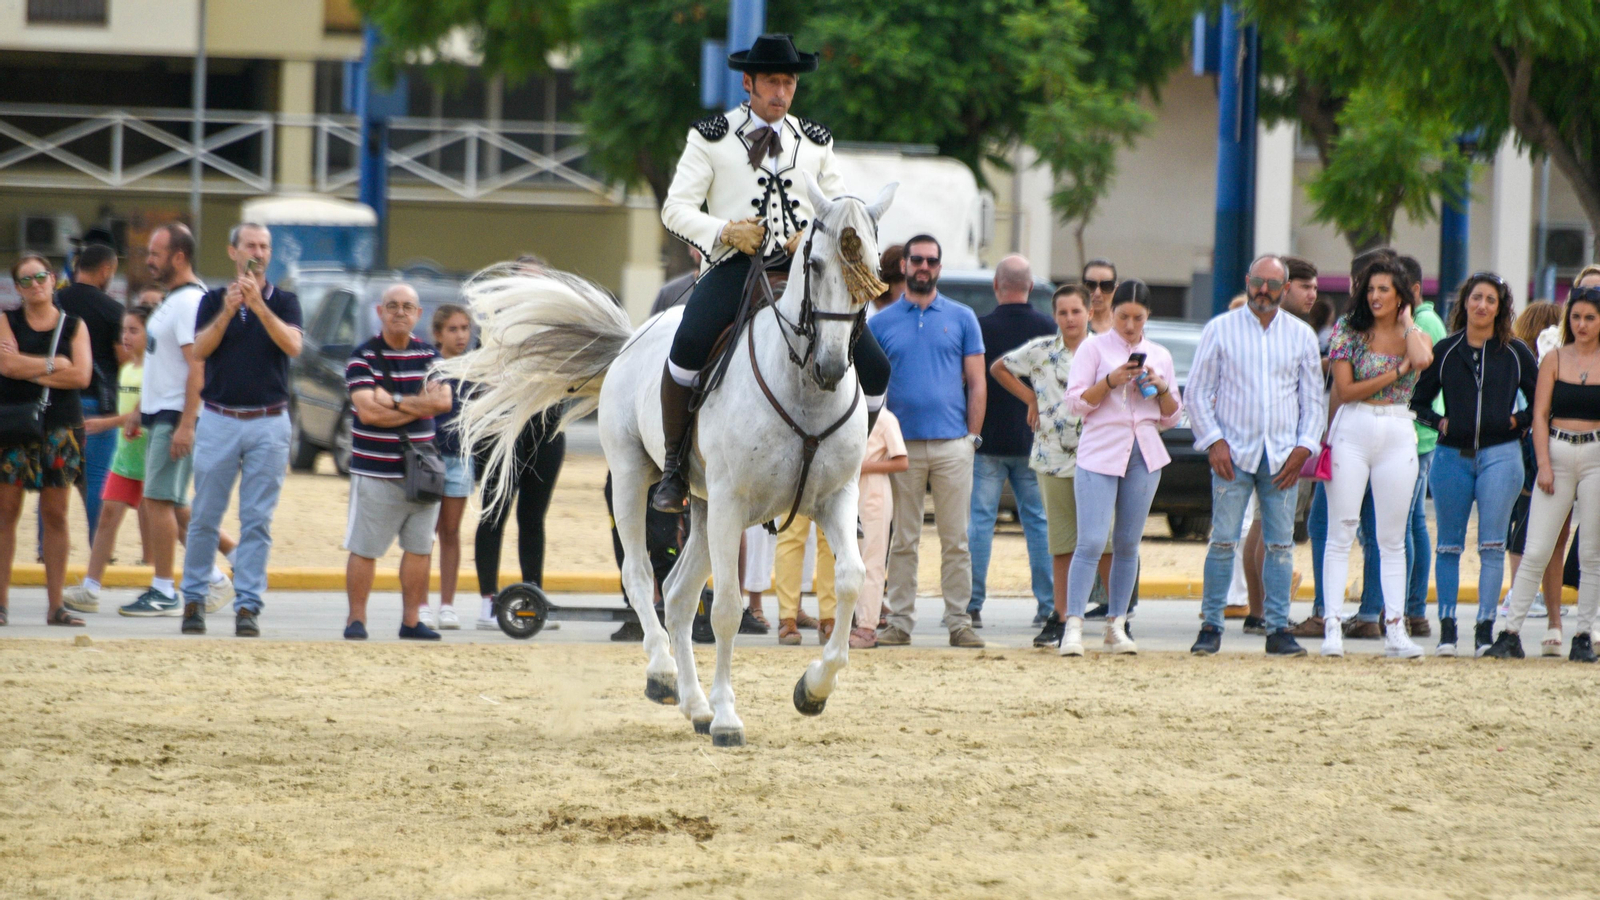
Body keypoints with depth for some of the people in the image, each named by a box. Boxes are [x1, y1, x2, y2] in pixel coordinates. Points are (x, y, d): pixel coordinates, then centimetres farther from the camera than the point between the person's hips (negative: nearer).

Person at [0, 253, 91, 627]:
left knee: (55, 513, 0)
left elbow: (81, 375, -4)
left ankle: (55, 605, 3)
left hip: (59, 425, 1)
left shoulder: (74, 325, 9)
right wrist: (55, 365, -6)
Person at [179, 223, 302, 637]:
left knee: (258, 521, -3)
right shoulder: (214, 300, 8)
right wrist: (227, 313, -19)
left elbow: (293, 345, -12)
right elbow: (199, 350, -5)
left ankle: (248, 604, -1)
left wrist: (258, 305, -23)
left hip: (269, 422, 0)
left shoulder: (284, 301, 6)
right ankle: (194, 597, 11)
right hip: (219, 420, 1)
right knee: (204, 517, 2)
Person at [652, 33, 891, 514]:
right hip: (736, 265, -3)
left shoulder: (815, 141, 17)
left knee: (874, 367, -10)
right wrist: (724, 231, -17)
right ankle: (674, 468, -16)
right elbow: (677, 208, 2)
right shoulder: (712, 137, 6)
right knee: (689, 344, -34)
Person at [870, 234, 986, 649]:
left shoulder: (961, 318, 9)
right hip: (902, 444, 0)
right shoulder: (880, 323, 9)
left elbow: (977, 383, 9)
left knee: (956, 540, 0)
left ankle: (959, 622, 4)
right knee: (903, 541, 3)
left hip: (952, 444, 0)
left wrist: (972, 436, 0)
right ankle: (900, 622, 7)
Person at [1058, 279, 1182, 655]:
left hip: (1145, 455, 4)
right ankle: (1073, 627, -14)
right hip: (1100, 453, -4)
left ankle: (1116, 627, 11)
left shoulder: (1159, 356, 14)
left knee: (1128, 543, 5)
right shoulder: (1094, 348, 3)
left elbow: (1171, 417, 17)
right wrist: (1110, 382, -17)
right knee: (1091, 541, -13)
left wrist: (1162, 388, -3)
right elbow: (1076, 402, -3)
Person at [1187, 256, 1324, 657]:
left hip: (1283, 458, 2)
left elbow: (1312, 398, 13)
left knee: (1281, 544, 0)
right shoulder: (1220, 330, 5)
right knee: (1223, 541, -6)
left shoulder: (1301, 335, 10)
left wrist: (1304, 447, 1)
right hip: (1234, 453, -2)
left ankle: (1278, 630, 4)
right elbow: (1198, 391, 5)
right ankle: (1211, 627, -1)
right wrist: (1214, 441, -6)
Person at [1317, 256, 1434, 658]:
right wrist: (1395, 373, -10)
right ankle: (1332, 626, -6)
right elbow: (1344, 390, -6)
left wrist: (1406, 320, -3)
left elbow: (1422, 359, -18)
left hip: (1398, 435, 1)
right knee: (1341, 532, -5)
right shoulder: (1349, 331, 3)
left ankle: (1395, 629, 3)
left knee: (1392, 539, 3)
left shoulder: (1415, 336, 7)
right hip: (1352, 433, -1)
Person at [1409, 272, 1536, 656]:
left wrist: (1520, 421, -1)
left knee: (1492, 546, -4)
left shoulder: (1515, 353, 5)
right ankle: (1447, 628, 8)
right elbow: (1418, 401, 14)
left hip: (1500, 455, -1)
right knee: (1449, 545, 4)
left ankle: (1486, 626, -2)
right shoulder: (1445, 351, 6)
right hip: (1452, 455, 1)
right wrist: (1439, 422, -1)